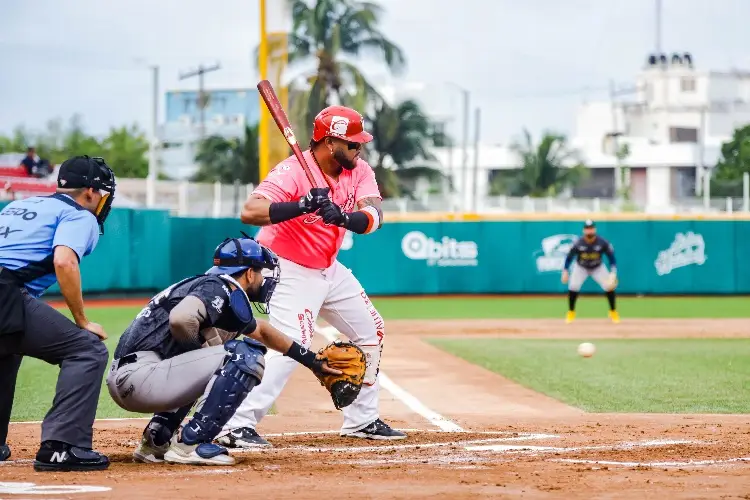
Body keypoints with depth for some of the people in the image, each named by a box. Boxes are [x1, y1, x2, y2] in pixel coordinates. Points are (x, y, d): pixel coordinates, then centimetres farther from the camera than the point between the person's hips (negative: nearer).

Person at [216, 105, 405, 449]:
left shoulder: (359, 171, -4)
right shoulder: (292, 172, -25)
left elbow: (373, 217, -19)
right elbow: (249, 212, -37)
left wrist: (342, 217, -40)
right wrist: (302, 206, -48)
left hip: (330, 271, 8)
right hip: (291, 272, -8)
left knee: (372, 332, 15)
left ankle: (362, 420, 27)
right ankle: (237, 426, -25)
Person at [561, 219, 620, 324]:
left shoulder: (603, 243, -25)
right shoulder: (578, 243, -26)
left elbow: (611, 257, -16)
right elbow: (569, 257, -12)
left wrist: (613, 273, -26)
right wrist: (565, 271, -17)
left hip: (598, 268, 0)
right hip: (581, 268, 0)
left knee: (609, 286, -15)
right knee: (573, 286, -20)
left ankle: (613, 312, 5)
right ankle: (571, 313, 0)